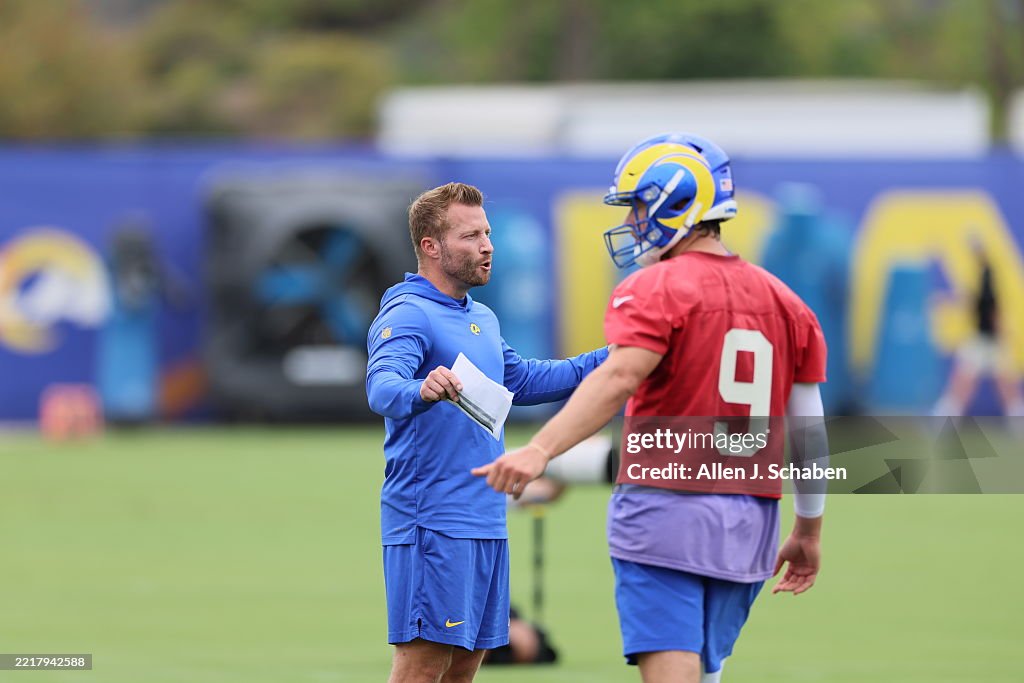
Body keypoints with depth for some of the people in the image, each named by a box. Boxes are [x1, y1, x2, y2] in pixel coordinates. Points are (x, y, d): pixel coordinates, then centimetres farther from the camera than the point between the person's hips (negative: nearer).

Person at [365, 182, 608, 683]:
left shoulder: (482, 319, 18)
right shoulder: (406, 316, -12)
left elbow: (521, 380, 32)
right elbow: (382, 387, -30)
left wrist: (606, 361, 26)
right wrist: (419, 391, -53)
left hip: (485, 519, 9)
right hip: (432, 523, -9)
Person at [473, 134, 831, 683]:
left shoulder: (656, 289, -6)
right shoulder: (785, 303, 15)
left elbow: (618, 380, -24)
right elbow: (809, 430, 15)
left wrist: (540, 450, -36)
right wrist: (809, 531, 23)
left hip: (665, 513, -7)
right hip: (748, 529, 7)